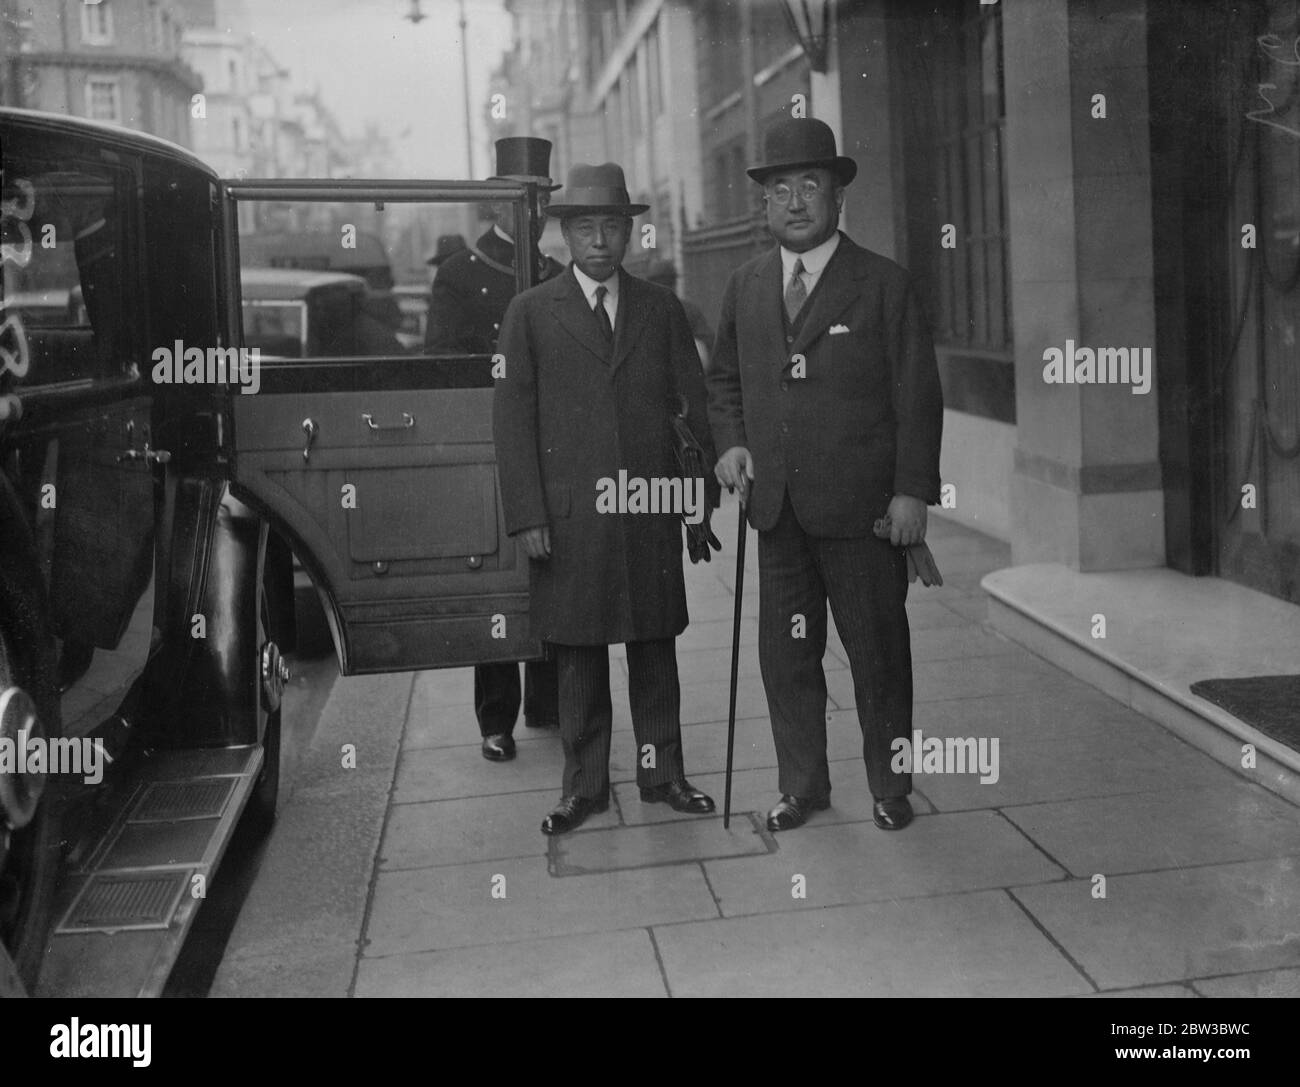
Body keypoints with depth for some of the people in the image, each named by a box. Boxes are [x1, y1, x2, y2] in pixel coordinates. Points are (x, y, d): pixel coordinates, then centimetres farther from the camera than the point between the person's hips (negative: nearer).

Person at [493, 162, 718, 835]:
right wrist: (527, 516, -7)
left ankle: (661, 773, 24)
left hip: (650, 508, 2)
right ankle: (584, 785, 20)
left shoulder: (661, 310, 9)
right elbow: (513, 419, 0)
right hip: (568, 515, -1)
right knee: (578, 657, 7)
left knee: (655, 648, 10)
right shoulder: (530, 313, 3)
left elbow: (696, 400, 8)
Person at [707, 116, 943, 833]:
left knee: (878, 652, 6)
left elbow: (918, 395, -3)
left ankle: (890, 788, 23)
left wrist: (913, 490, -10)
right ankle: (802, 786, 24)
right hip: (777, 507, 4)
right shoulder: (745, 286, 12)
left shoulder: (883, 285, -1)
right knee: (785, 653, 9)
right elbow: (724, 380, 21)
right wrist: (731, 442, 2)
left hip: (862, 506, -4)